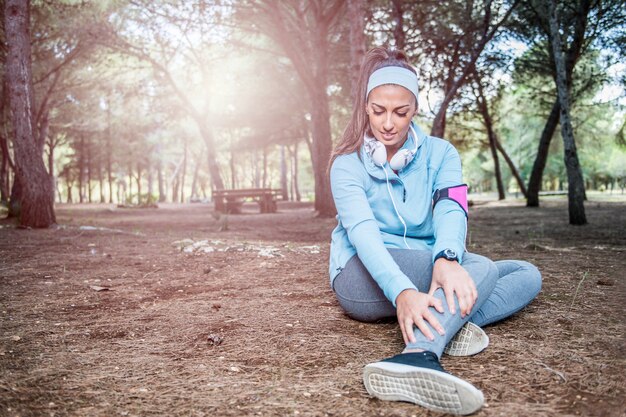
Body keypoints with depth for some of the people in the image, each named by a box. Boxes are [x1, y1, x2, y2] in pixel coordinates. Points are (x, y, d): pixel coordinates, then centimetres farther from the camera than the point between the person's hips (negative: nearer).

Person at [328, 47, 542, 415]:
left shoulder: (440, 154, 3)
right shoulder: (348, 163, -6)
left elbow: (452, 211, -16)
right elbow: (362, 230, -24)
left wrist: (446, 260, -41)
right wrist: (401, 292, -43)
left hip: (429, 273, 5)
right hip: (362, 276, -5)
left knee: (527, 274, -8)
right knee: (481, 267, -28)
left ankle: (450, 322, -34)